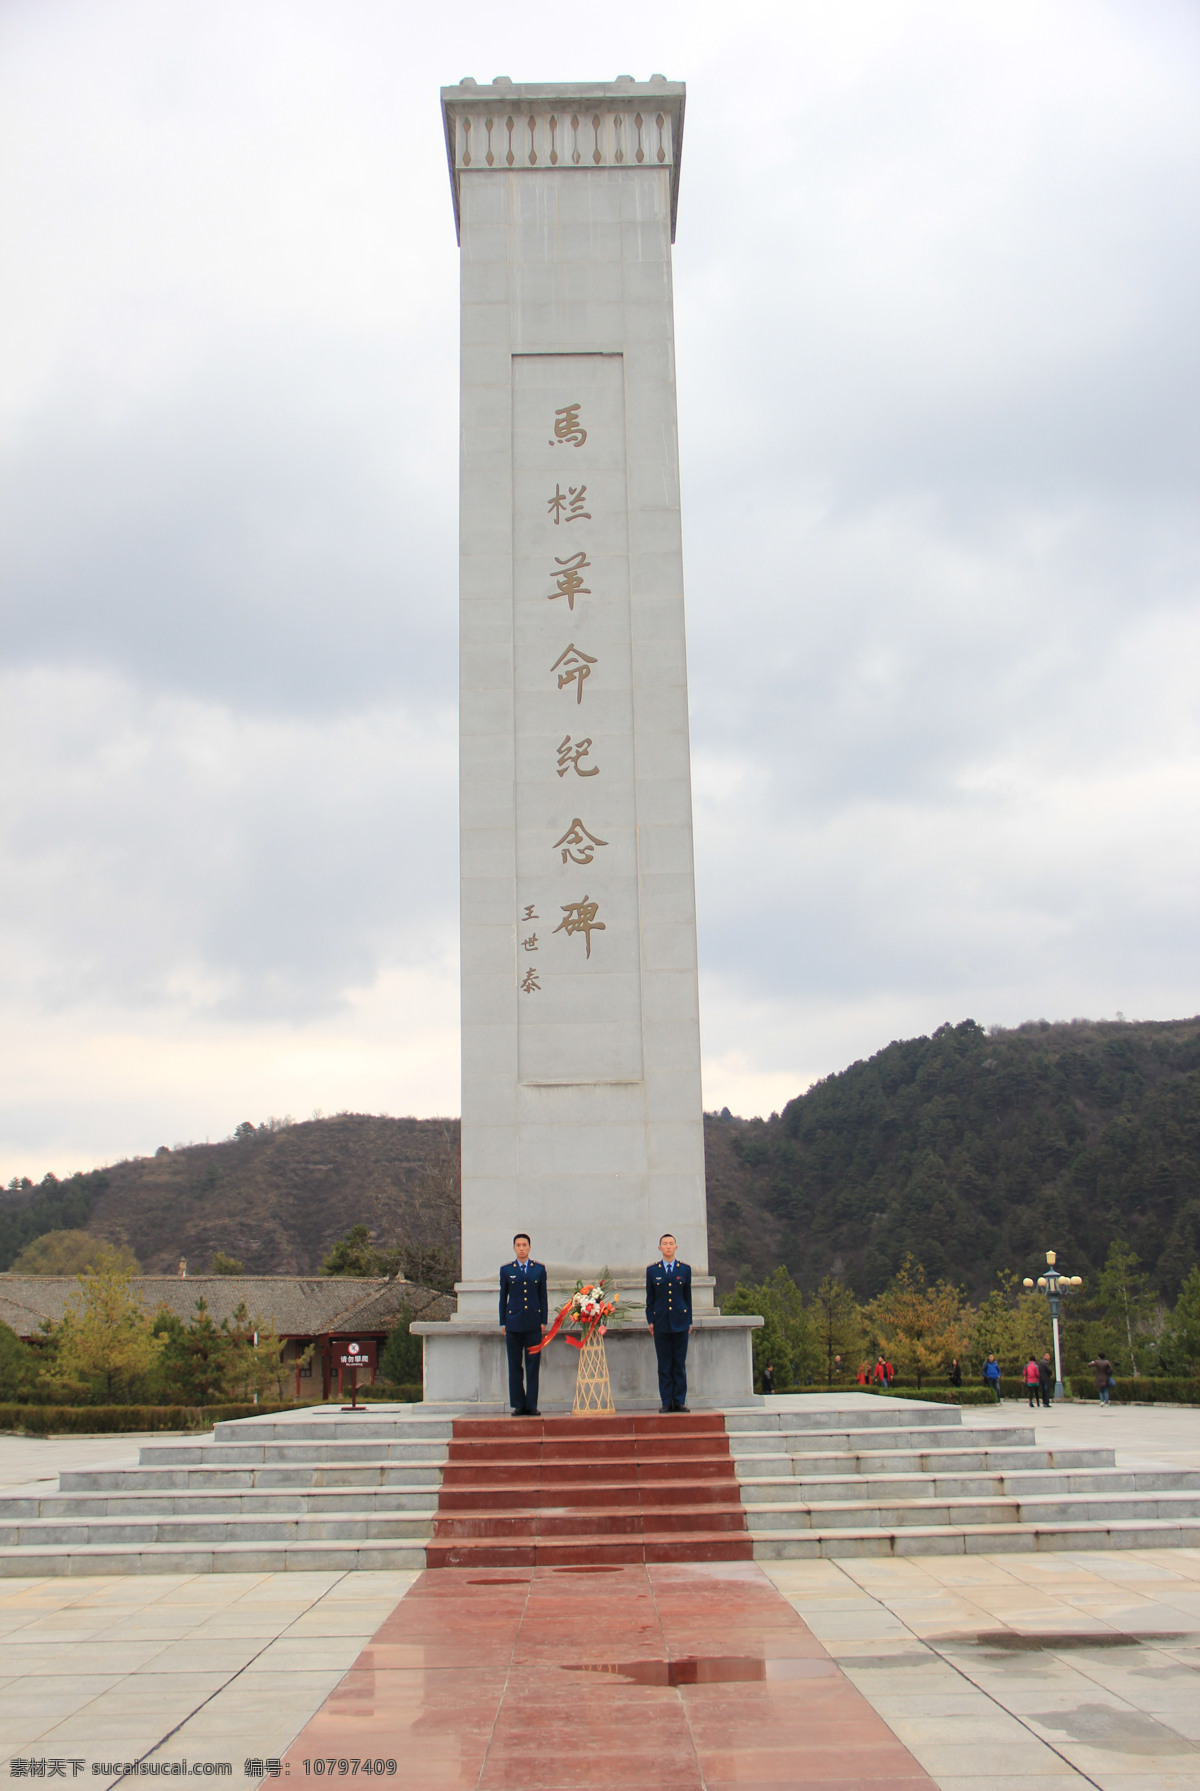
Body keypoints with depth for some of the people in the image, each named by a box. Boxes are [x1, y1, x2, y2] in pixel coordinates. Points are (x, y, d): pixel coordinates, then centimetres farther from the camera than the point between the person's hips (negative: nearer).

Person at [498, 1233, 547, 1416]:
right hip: (513, 1324, 0)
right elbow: (503, 1297, 9)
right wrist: (503, 1323, 5)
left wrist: (543, 1321, 3)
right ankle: (518, 1405, 8)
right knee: (515, 1366, 2)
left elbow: (543, 1296, 9)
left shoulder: (539, 1269, 8)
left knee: (533, 1366, 0)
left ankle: (531, 1405, 5)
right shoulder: (506, 1270, 7)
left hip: (533, 1325, 0)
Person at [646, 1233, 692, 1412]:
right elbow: (650, 1298, 8)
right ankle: (665, 1402, 5)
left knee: (680, 1364, 1)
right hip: (661, 1322, 0)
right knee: (664, 1364, 1)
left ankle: (680, 1401, 7)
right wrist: (650, 1321, 2)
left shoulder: (685, 1269, 7)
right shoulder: (652, 1270, 6)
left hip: (680, 1321, 0)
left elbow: (688, 1296, 10)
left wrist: (689, 1320, 7)